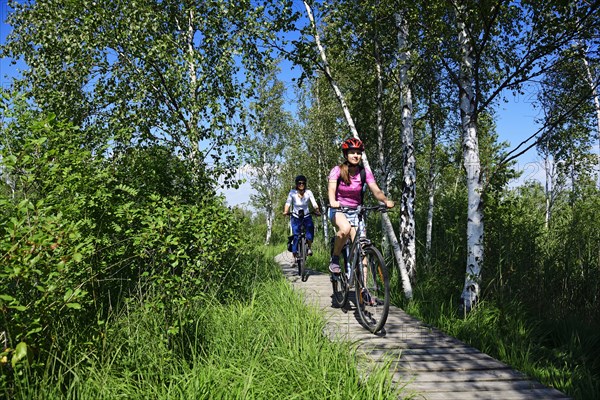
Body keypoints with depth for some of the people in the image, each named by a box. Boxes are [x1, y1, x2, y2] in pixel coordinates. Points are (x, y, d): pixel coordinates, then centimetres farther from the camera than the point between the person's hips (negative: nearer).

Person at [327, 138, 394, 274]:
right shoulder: (337, 170, -11)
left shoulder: (365, 172, -4)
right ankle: (334, 259, -13)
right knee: (345, 228, -36)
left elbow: (376, 190, -15)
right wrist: (333, 202, -49)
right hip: (338, 210, -2)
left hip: (356, 211, 3)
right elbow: (331, 188, -27)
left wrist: (386, 201, -36)